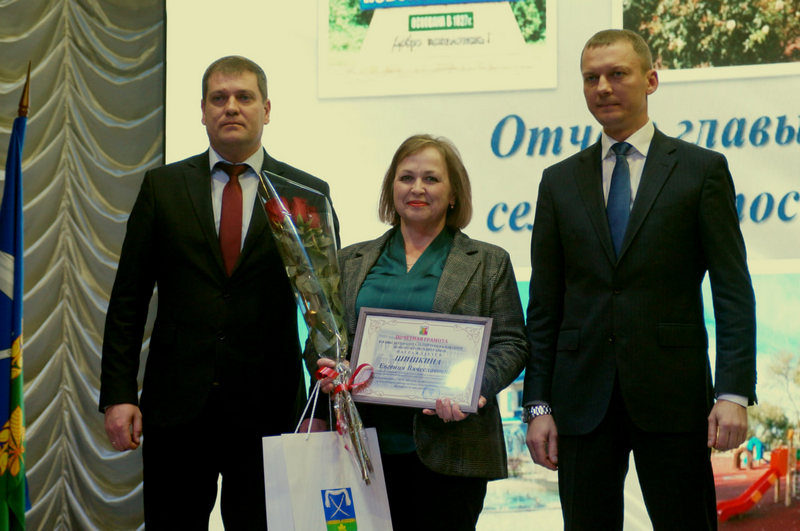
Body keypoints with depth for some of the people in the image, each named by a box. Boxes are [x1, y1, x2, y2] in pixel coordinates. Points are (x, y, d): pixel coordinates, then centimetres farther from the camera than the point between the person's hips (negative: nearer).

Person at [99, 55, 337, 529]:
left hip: (268, 408, -1)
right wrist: (118, 395, -2)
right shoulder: (163, 187, 7)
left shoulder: (308, 194, 4)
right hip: (176, 405, 1)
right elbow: (128, 299, 5)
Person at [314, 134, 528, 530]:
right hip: (368, 448, 2)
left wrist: (475, 389, -16)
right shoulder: (352, 261, 16)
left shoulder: (488, 263, 9)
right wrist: (326, 368, -7)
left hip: (449, 451, -2)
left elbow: (510, 344, 2)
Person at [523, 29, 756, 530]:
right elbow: (544, 305, 9)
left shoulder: (702, 169, 4)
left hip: (671, 395, -2)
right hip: (583, 399, 3)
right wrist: (538, 404, 3)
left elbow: (733, 291, -1)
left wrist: (734, 393, -11)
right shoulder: (561, 181, 11)